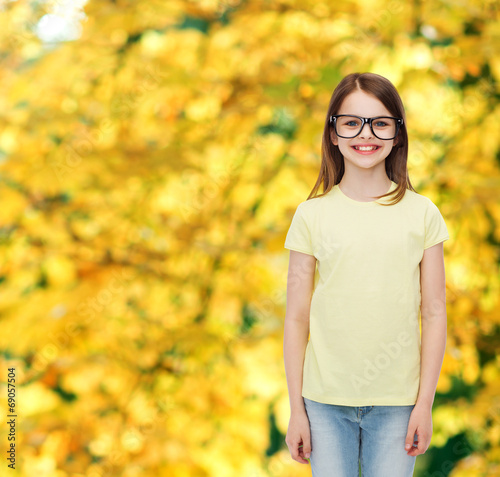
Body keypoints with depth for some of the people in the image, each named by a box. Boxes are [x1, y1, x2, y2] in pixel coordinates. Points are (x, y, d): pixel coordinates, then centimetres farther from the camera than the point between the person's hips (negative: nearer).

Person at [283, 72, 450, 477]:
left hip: (397, 401, 0)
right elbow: (296, 318, 2)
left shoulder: (422, 213, 1)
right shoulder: (312, 215, 0)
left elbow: (434, 313, 2)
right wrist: (296, 409, 1)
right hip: (325, 399, 0)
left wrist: (425, 402, -2)